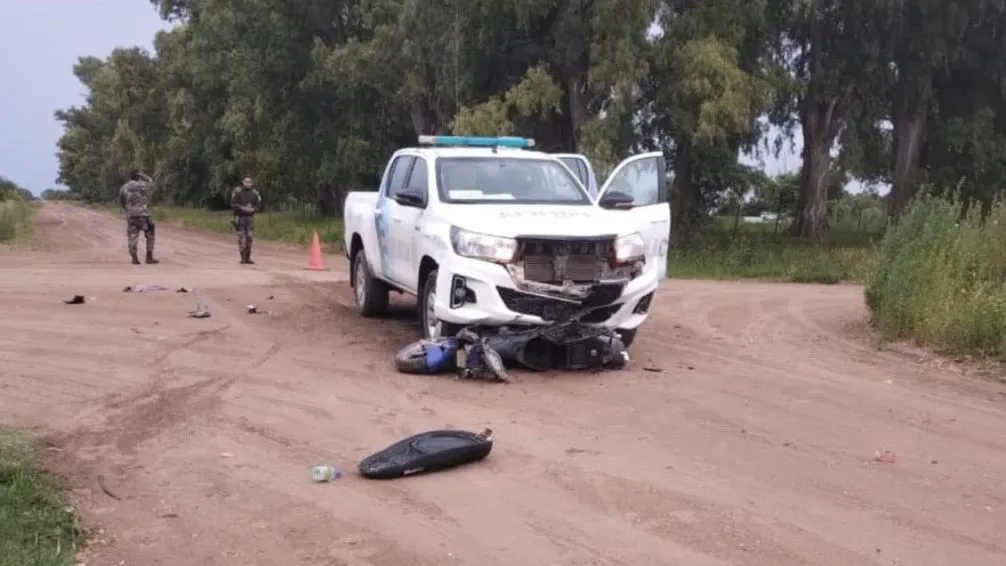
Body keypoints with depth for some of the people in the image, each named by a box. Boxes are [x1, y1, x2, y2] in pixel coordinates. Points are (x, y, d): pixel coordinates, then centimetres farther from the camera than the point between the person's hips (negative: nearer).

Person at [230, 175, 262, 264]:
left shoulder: (255, 193, 4)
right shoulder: (237, 191, -4)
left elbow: (258, 205, 4)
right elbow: (233, 204, -6)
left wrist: (253, 209, -16)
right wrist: (242, 208, -20)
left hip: (250, 217, 2)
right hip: (239, 217, -2)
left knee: (249, 237, -1)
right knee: (241, 237, -6)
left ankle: (248, 257, 7)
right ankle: (242, 257, -1)